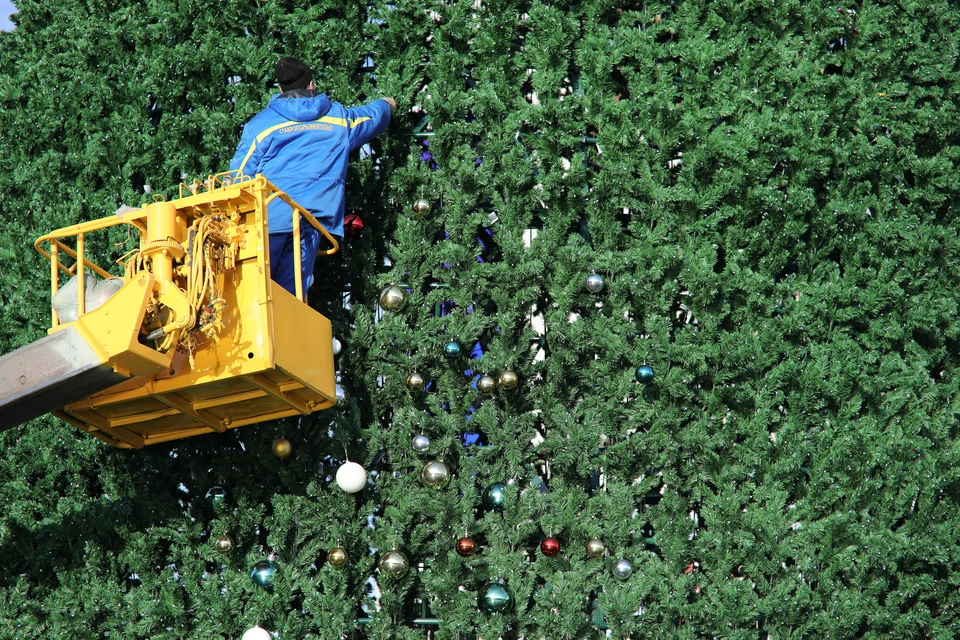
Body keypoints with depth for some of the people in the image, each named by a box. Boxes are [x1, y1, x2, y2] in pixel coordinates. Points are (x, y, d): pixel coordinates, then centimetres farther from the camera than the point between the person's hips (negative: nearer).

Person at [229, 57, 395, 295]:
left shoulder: (261, 123, 7)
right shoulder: (338, 118, 15)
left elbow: (240, 175, 4)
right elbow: (372, 116, 37)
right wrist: (385, 105, 59)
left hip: (269, 218, -2)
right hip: (310, 221, 2)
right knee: (290, 295, -1)